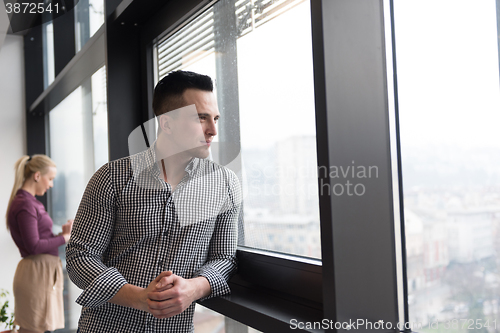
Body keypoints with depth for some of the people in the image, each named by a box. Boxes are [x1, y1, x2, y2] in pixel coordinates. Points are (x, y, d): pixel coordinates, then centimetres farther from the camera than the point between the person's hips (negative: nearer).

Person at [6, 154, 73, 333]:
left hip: (44, 271, 10)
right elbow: (34, 246, -19)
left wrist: (63, 233, 1)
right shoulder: (25, 205, -15)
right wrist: (64, 238, -10)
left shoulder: (31, 202, 15)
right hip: (36, 273, -10)